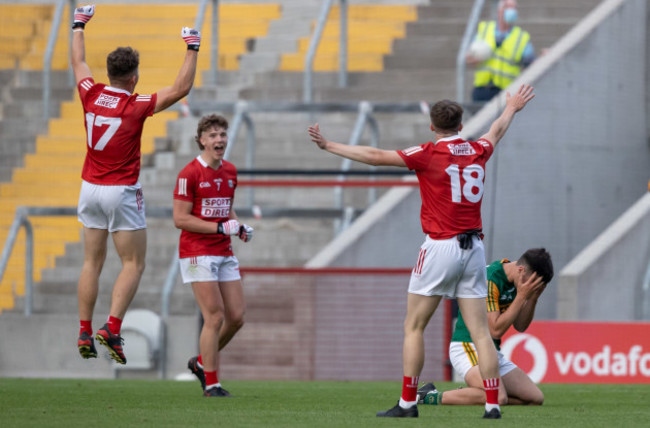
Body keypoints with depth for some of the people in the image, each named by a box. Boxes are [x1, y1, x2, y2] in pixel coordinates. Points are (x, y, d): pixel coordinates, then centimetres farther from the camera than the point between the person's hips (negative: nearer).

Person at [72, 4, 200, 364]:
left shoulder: (91, 95, -2)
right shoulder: (137, 106, -15)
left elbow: (77, 62, 17)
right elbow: (181, 88, -14)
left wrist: (79, 25, 31)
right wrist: (192, 48, -6)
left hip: (90, 188, 5)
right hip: (121, 192, -5)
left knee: (92, 263, 10)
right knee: (133, 264, 2)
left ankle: (84, 333, 6)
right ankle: (113, 328, -13)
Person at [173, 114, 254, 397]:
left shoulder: (230, 172, 10)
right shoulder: (190, 174, -12)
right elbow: (180, 219, -15)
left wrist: (239, 227, 4)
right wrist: (220, 228, -18)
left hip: (224, 254, 7)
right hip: (198, 253, -7)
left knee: (236, 317, 5)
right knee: (215, 318, -11)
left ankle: (201, 363, 26)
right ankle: (211, 384, -2)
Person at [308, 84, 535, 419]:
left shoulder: (429, 153, -7)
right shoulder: (477, 152, 9)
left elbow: (376, 156, -6)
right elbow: (496, 131, 32)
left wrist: (329, 145, 1)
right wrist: (511, 108, 54)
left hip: (440, 248, -5)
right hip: (474, 247, 5)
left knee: (413, 327, 5)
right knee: (480, 331, 3)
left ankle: (407, 402, 2)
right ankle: (492, 404, -4)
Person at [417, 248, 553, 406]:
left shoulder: (514, 280, 7)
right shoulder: (489, 281, -21)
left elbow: (520, 326, 11)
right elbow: (496, 330, -23)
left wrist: (533, 298, -5)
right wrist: (521, 297, -22)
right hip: (467, 347, -9)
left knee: (536, 398, -1)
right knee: (499, 398, -33)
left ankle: (468, 394, 7)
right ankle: (430, 396, -17)